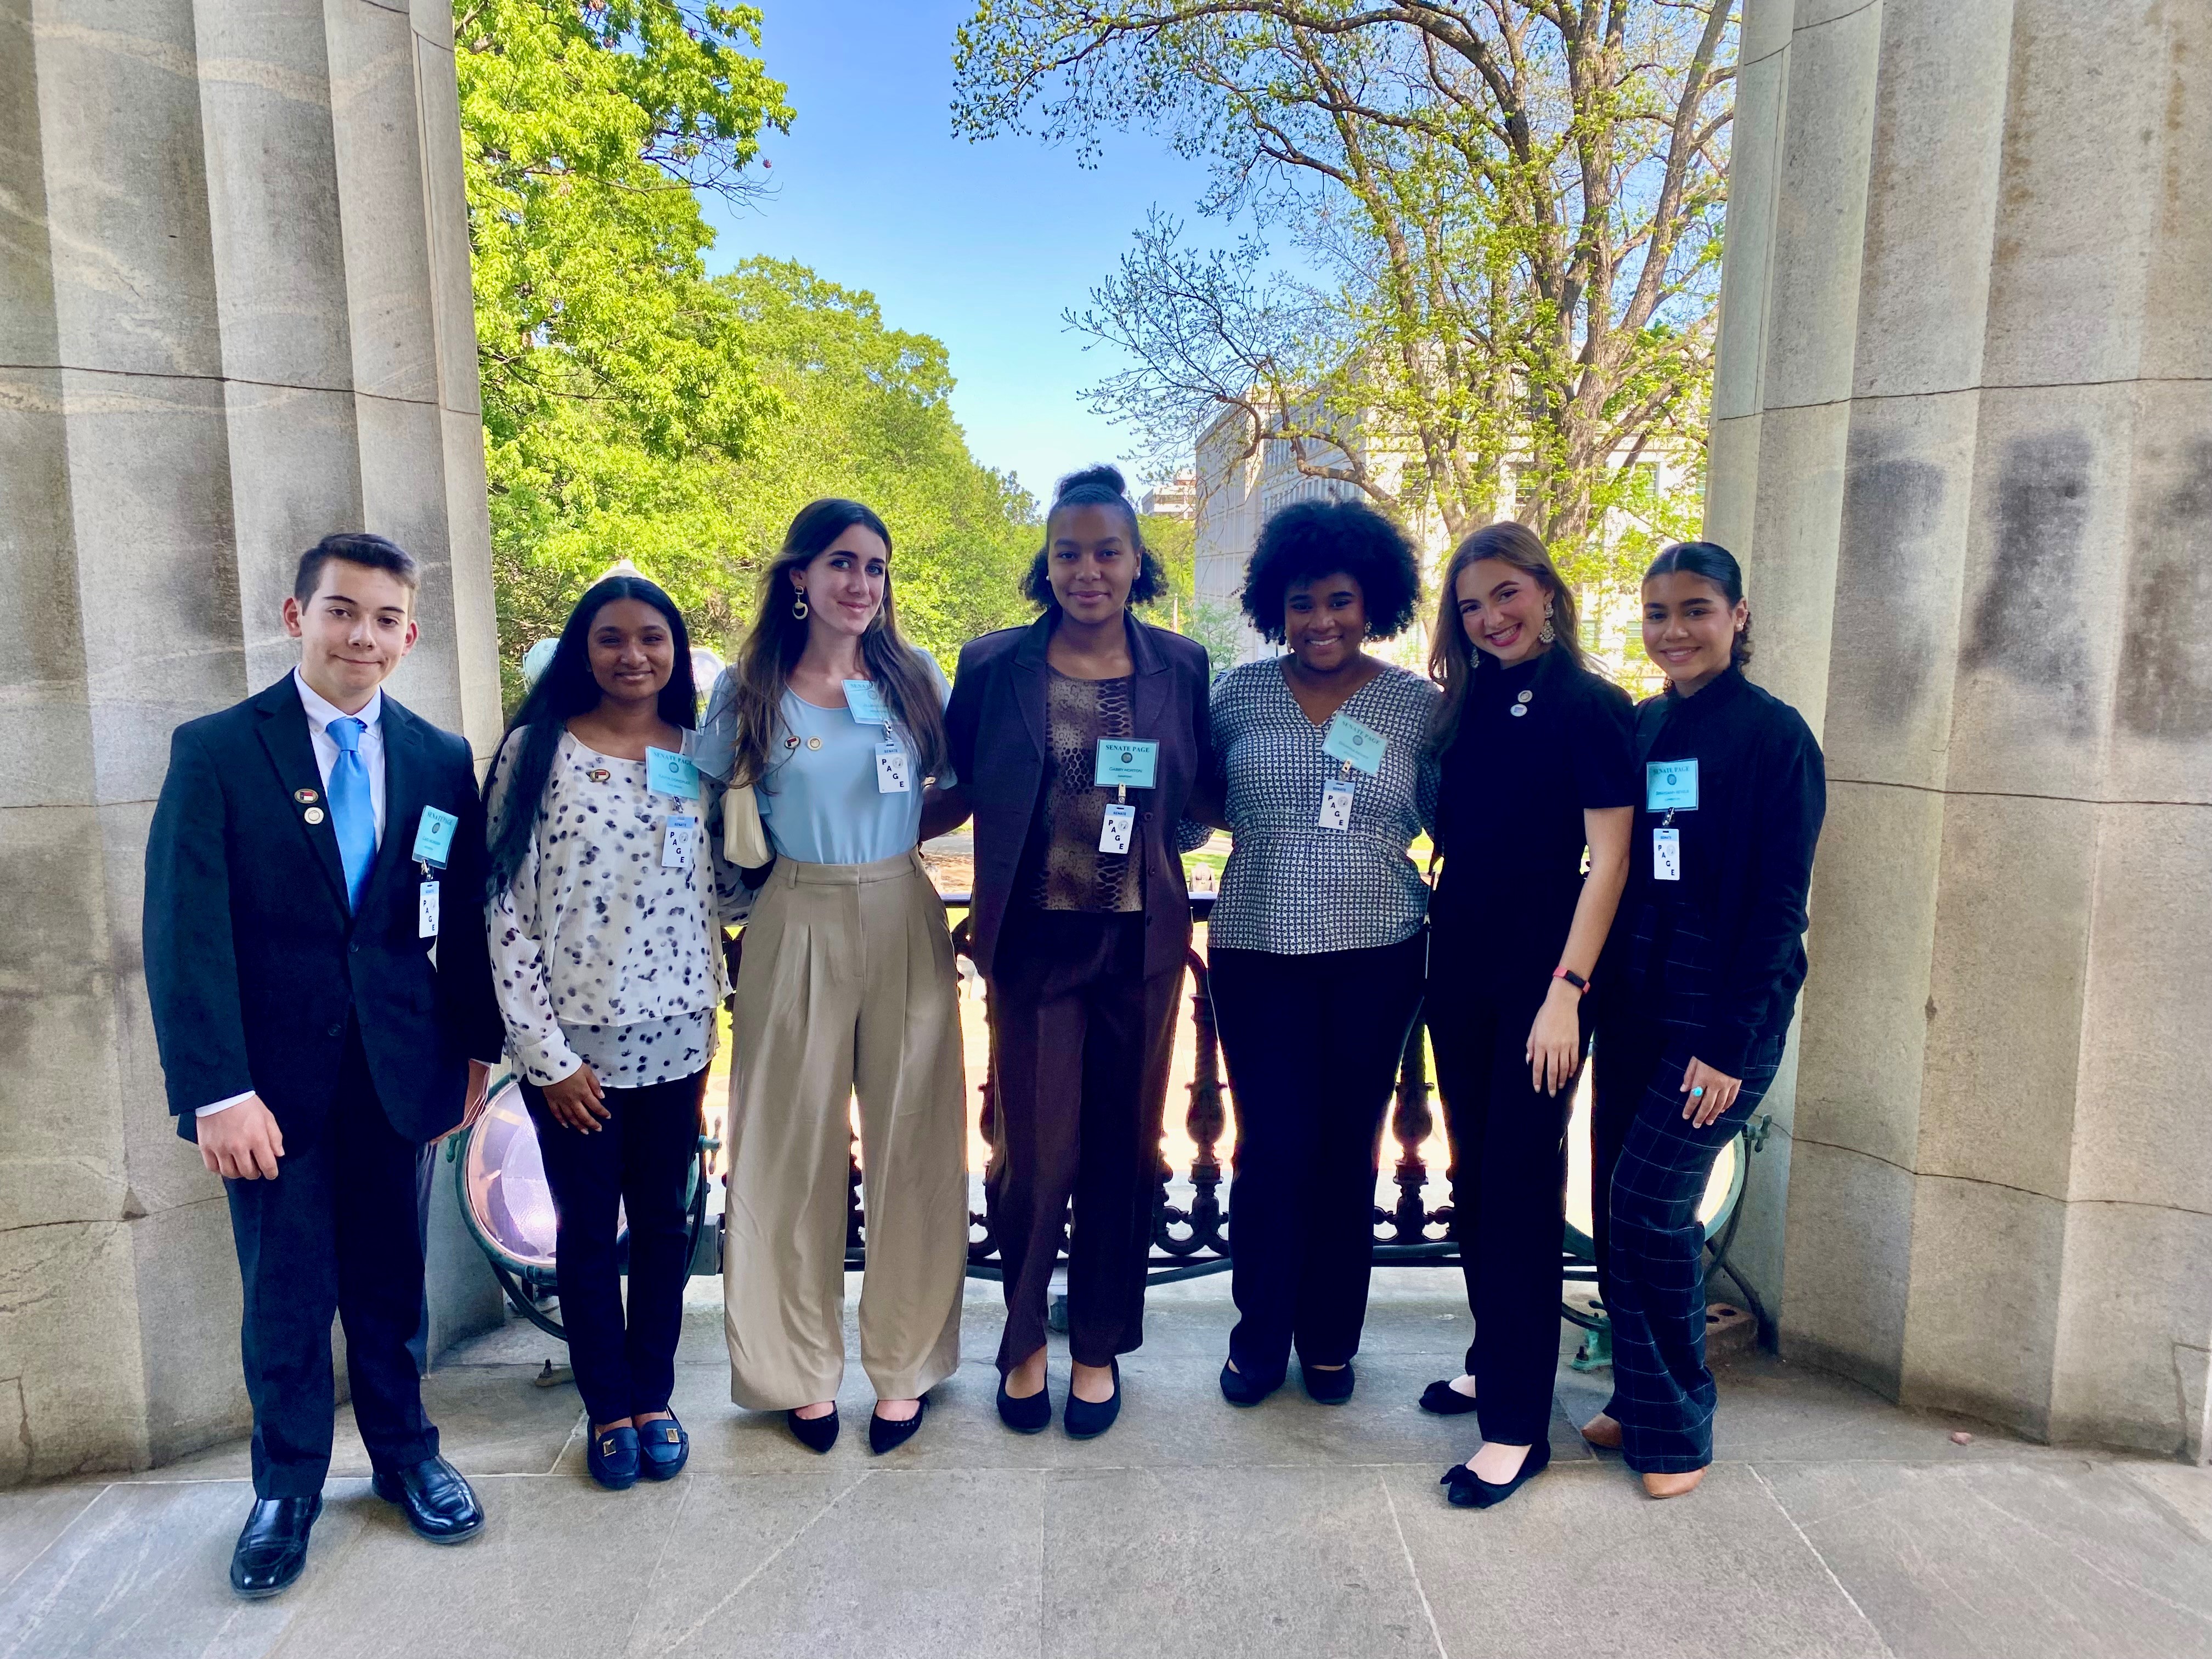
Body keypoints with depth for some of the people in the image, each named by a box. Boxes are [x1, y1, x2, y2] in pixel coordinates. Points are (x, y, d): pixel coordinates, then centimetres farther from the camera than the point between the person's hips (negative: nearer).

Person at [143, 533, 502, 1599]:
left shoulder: (441, 761, 3)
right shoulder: (215, 750, -5)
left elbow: (464, 919, 7)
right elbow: (185, 930, -11)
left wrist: (476, 1048, 6)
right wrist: (216, 1090, -16)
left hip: (395, 1065, 2)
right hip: (273, 1072, -2)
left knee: (389, 1273, 15)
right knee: (285, 1290, 10)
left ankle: (404, 1454, 35)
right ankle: (288, 1488, 31)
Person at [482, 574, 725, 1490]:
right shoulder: (536, 750, -8)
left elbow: (712, 897, 7)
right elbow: (504, 907, -8)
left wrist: (708, 1029, 6)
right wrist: (545, 1052, -10)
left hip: (672, 1042, 3)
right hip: (571, 1047, -2)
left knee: (663, 1223, 14)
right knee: (588, 1231, 12)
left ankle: (654, 1397, 33)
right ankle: (608, 1406, 32)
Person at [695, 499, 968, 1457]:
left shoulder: (917, 678, 4)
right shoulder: (749, 689, 0)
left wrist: (887, 832, -1)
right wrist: (781, 852, -2)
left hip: (905, 921, 1)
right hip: (798, 929, -1)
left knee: (909, 1144, 6)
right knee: (795, 1150, 6)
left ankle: (906, 1368, 22)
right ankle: (802, 1370, 24)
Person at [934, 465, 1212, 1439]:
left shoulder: (1180, 666, 3)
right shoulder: (995, 665, 0)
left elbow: (1206, 794, 10)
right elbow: (962, 793, 8)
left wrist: (1165, 834, -6)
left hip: (1141, 942, 1)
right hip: (1034, 939, -1)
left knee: (1122, 1147, 10)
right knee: (1034, 1149, 3)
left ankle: (1099, 1346, 30)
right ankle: (1025, 1341, 28)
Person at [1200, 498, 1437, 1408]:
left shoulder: (1417, 704, 1)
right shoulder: (1239, 693, 2)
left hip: (1376, 956, 0)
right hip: (1258, 953, 0)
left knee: (1348, 1151, 11)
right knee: (1273, 1148, 2)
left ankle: (1330, 1340, 30)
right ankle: (1260, 1339, 25)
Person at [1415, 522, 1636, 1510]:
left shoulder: (1590, 706, -8)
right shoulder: (1470, 704, 9)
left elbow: (1609, 860, -12)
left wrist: (1566, 992, -17)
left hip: (1538, 978, -6)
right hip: (1460, 972, 6)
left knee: (1520, 1185, -2)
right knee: (1474, 1173, 15)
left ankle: (1519, 1425, 8)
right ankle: (1494, 1361, 32)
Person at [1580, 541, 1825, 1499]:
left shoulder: (1772, 735, -8)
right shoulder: (1635, 729, 9)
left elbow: (1777, 904, -11)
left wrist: (1732, 1043, -15)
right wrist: (1593, 994, 8)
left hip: (1720, 1021, -6)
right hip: (1633, 1009, 6)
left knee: (1650, 1209, -8)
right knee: (1615, 1210, 9)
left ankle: (1676, 1431, 11)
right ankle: (1638, 1400, 27)